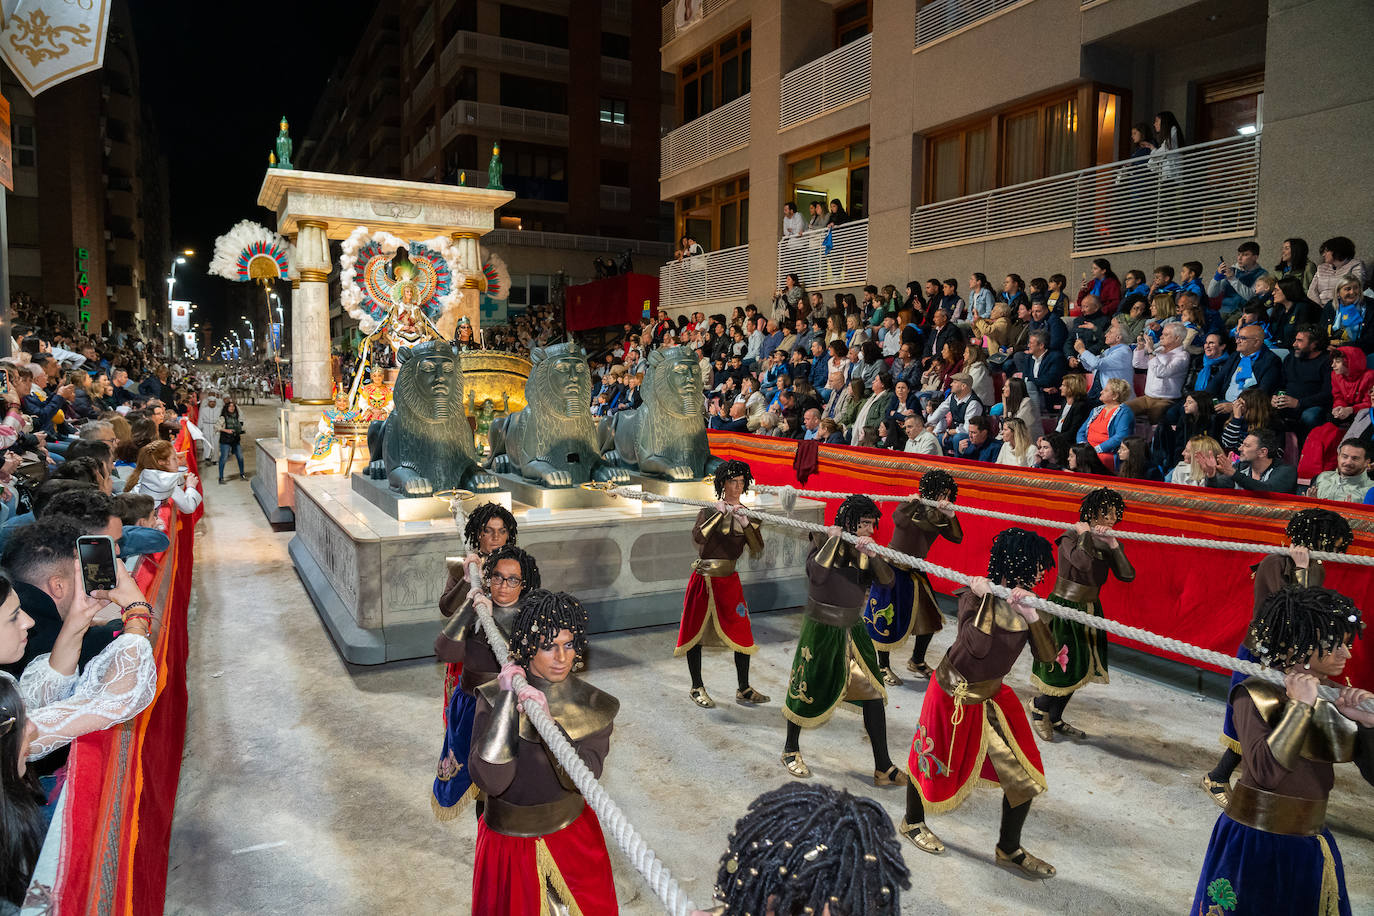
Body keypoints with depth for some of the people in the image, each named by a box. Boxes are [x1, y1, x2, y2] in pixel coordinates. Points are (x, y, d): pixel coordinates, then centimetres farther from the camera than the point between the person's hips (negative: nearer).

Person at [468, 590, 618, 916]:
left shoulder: (595, 706, -11)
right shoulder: (493, 697, -16)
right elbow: (490, 781, -26)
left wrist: (547, 722, -36)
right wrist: (507, 700, -29)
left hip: (572, 837, 2)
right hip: (508, 843, -1)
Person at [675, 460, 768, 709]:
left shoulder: (749, 516, 4)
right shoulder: (709, 511, -2)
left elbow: (757, 551, -8)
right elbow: (698, 537, -21)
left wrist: (746, 524, -20)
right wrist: (720, 514, -23)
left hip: (729, 581, 2)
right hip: (702, 579, -2)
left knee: (741, 633, 1)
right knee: (695, 631, 4)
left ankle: (743, 690, 17)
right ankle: (697, 688, 21)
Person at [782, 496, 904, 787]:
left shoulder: (866, 547, 0)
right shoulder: (823, 540, -13)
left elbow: (887, 580, -14)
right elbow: (817, 574, -32)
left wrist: (872, 555, -29)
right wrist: (832, 541, -29)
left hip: (853, 629, 5)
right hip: (821, 629, -5)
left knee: (873, 693, 3)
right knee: (808, 690, 8)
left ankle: (883, 768, 12)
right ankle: (790, 750, 32)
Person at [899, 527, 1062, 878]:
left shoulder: (1026, 603, -5)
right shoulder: (975, 594, -23)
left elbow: (1047, 655, -16)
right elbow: (978, 645, -37)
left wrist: (1031, 615, -31)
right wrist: (984, 598, -37)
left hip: (993, 696, 6)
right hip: (954, 694, -6)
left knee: (1024, 776, 7)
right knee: (936, 762, 13)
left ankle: (1009, 849, 29)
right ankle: (912, 822, 42)